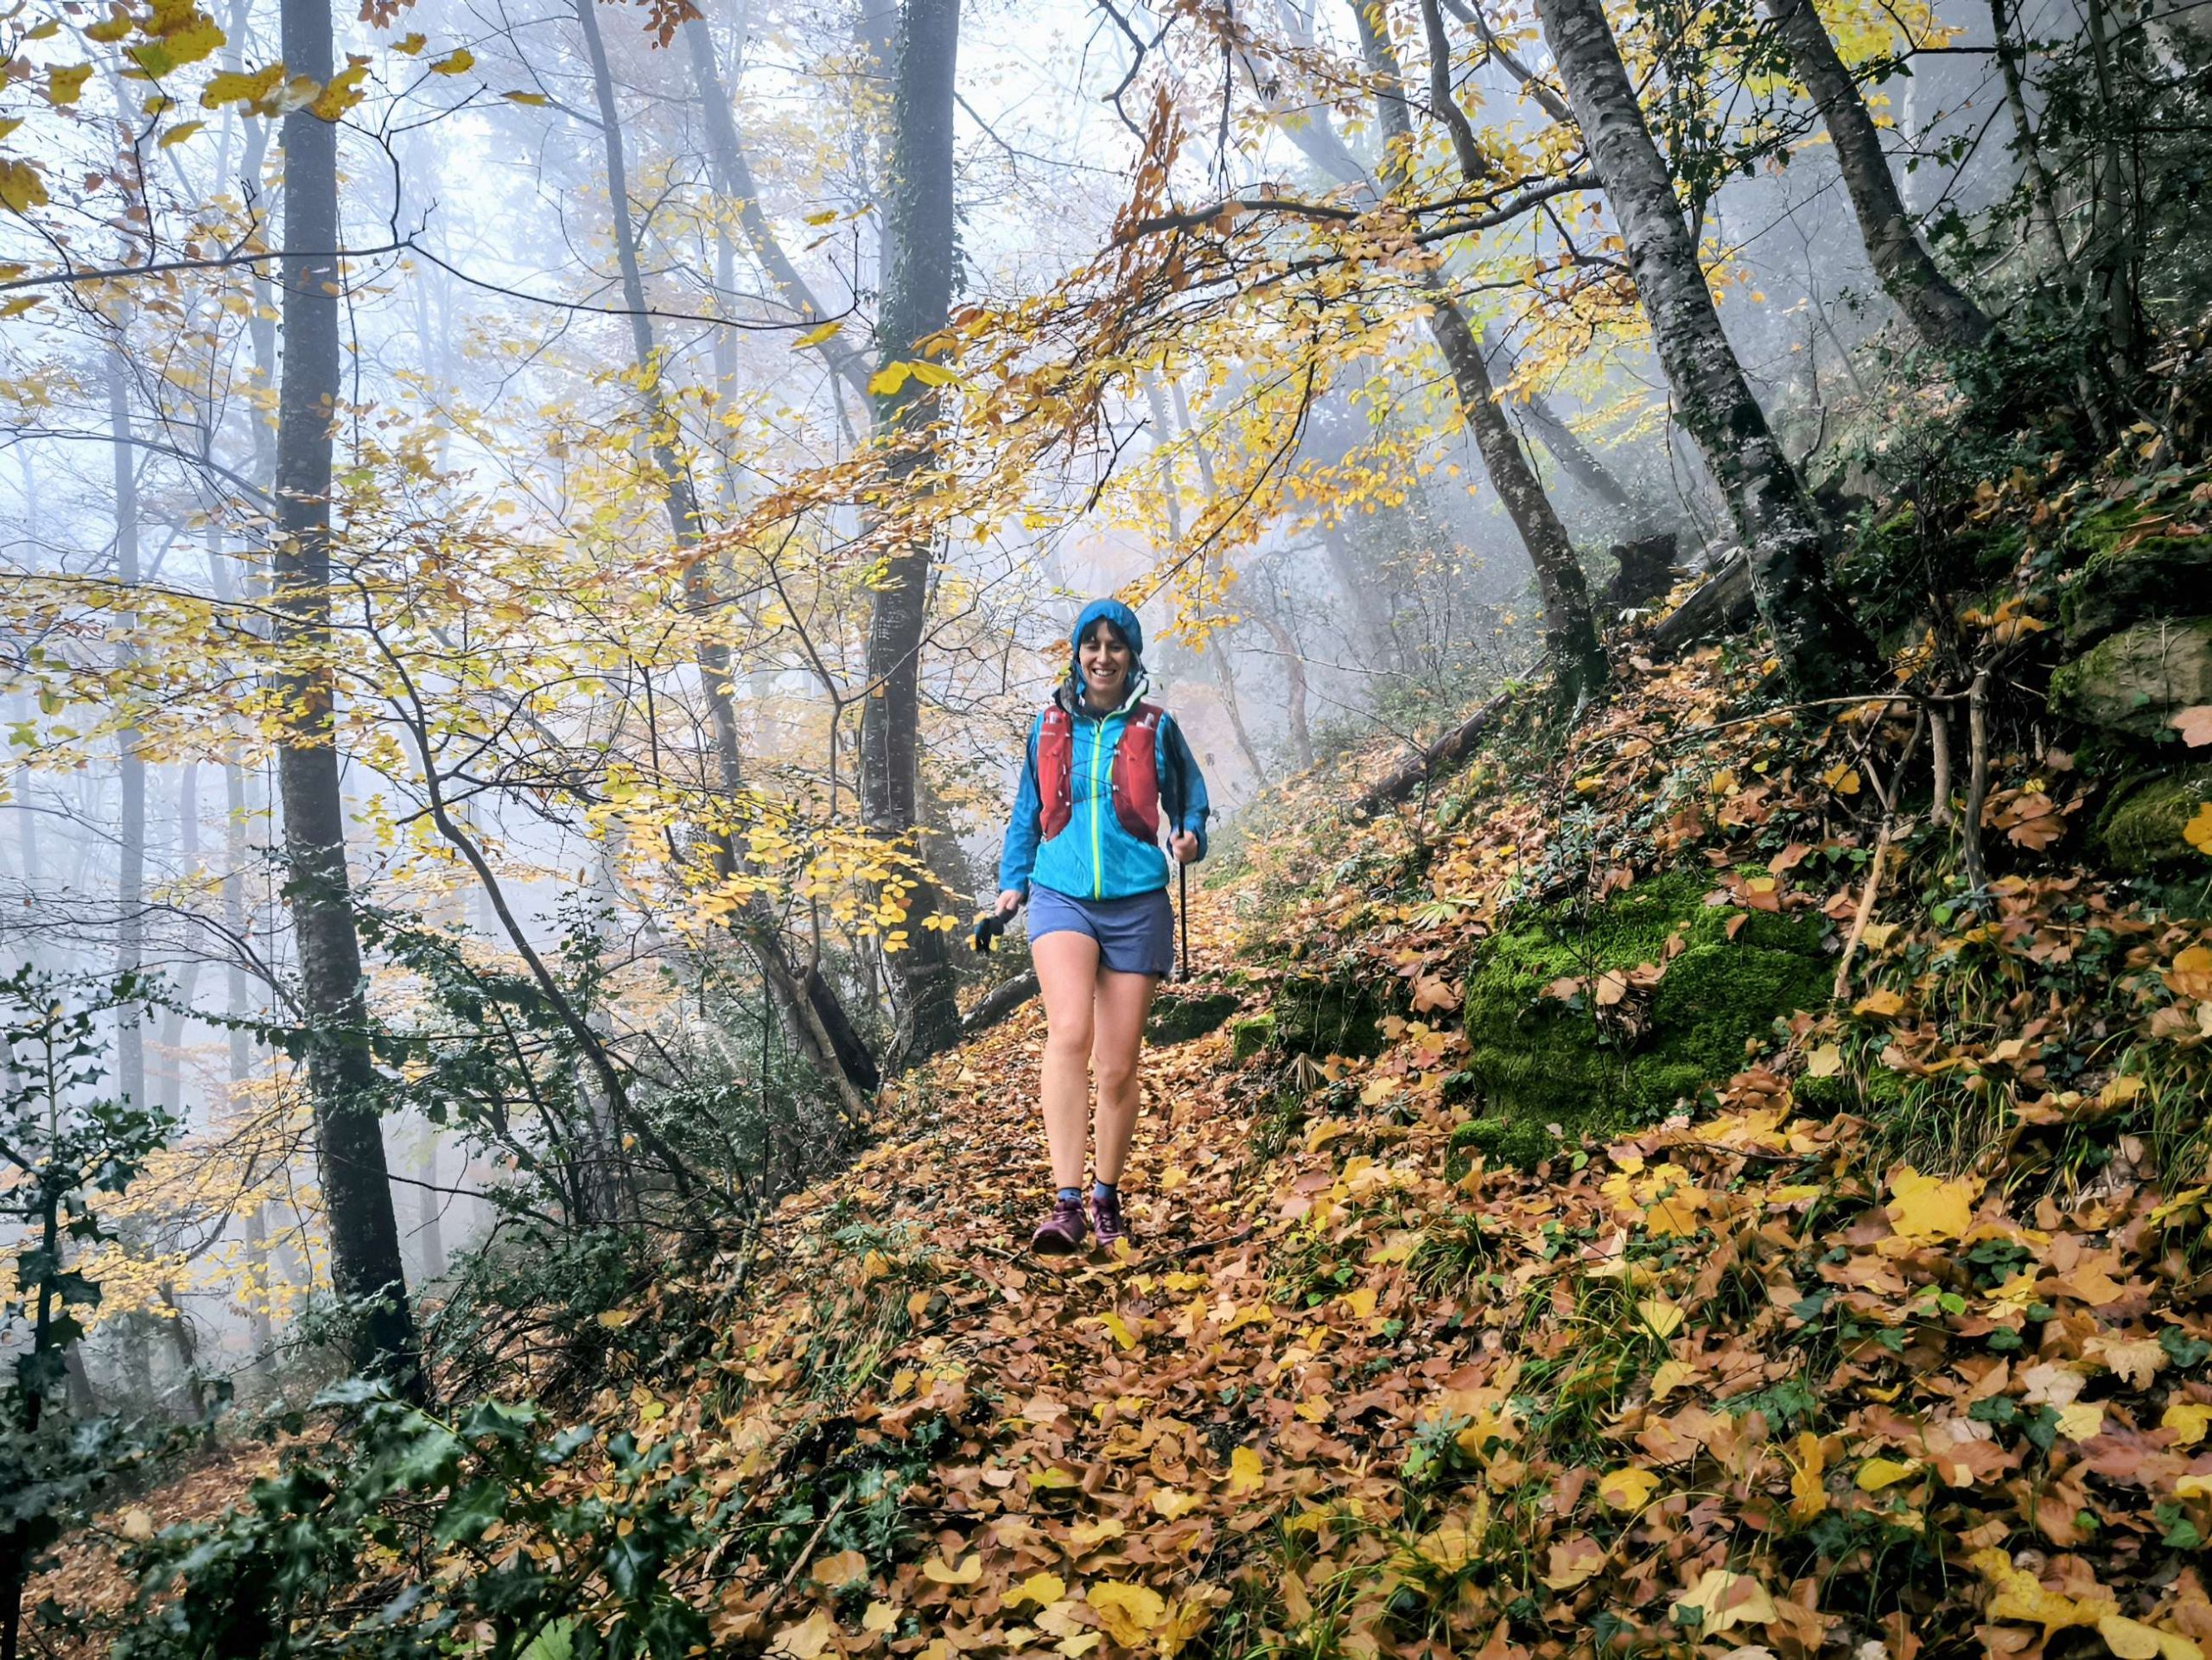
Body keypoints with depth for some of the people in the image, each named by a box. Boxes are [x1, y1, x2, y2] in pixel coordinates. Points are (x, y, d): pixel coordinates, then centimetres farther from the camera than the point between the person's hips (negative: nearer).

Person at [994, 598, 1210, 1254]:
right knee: (1069, 1032, -24)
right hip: (1061, 897, 0)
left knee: (1118, 1066, 4)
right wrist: (1012, 881, 11)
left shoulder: (1155, 728, 4)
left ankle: (1106, 1199, 24)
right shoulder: (1049, 726, 9)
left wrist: (1190, 839, -9)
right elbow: (1027, 811, 19)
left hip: (1136, 905, 0)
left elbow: (1190, 803, 12)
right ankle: (1065, 1203, -25)